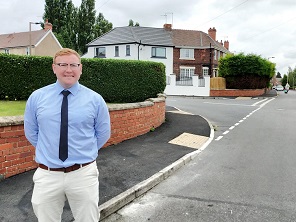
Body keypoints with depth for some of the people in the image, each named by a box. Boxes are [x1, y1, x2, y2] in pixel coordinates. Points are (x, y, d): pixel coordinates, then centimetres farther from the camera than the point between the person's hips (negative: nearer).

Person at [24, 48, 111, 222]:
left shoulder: (95, 99, -2)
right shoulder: (36, 97, 1)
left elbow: (103, 134, 8)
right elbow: (31, 132, 12)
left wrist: (85, 152, 7)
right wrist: (49, 149, 8)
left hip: (83, 174, -1)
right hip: (47, 175, 1)